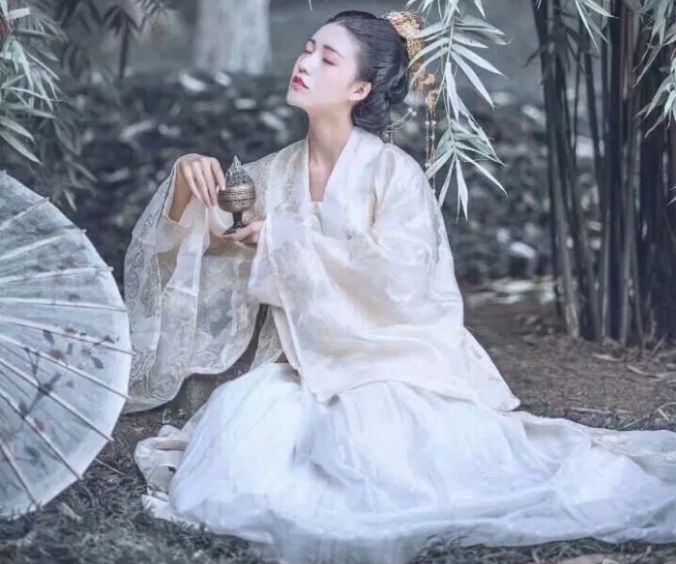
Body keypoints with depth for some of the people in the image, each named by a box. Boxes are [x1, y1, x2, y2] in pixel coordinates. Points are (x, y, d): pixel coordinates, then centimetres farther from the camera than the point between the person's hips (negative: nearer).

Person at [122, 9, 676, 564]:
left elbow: (398, 279, -21)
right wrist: (186, 180, -13)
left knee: (375, 458, -31)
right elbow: (188, 247, 7)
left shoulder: (393, 172, -10)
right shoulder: (271, 175, 7)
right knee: (239, 418, -25)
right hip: (304, 368, 4)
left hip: (395, 364, -4)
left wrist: (288, 241, -18)